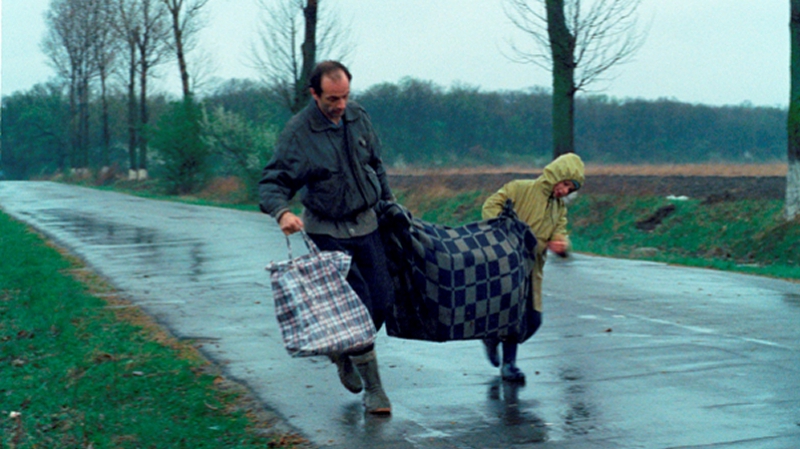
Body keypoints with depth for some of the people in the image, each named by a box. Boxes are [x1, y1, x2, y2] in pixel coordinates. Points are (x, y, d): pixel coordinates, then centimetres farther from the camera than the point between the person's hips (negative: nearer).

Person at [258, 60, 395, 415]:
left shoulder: (359, 118, 2)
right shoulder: (297, 133, -15)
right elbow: (272, 182, -16)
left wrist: (388, 203, 21)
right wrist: (282, 212, -35)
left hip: (366, 224, 5)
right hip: (326, 232, -5)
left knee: (381, 302, 3)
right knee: (356, 304, -10)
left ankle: (344, 352, 31)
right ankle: (372, 388, 3)